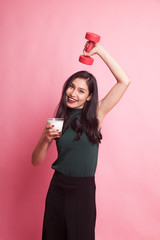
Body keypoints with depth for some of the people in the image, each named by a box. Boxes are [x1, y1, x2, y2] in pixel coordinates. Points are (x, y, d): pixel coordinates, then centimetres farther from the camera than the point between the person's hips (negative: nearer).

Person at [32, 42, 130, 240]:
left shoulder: (95, 116, -6)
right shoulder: (56, 120, -1)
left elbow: (124, 81, -14)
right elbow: (36, 161, 0)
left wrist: (100, 50, -14)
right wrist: (46, 139, -19)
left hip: (83, 190, -2)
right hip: (57, 188, 2)